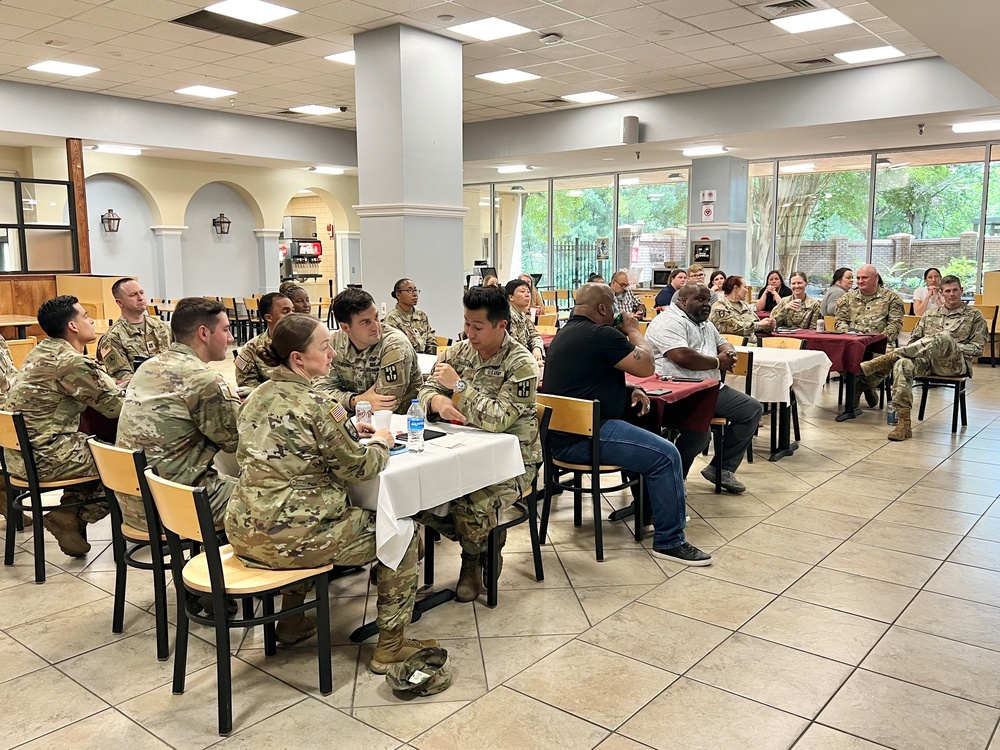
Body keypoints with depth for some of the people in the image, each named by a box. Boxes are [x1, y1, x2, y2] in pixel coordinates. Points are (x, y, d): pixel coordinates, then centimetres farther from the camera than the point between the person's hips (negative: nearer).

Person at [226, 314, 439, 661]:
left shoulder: (259, 395, 6)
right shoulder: (315, 403, -18)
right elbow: (359, 467, -10)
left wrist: (347, 430, 16)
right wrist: (380, 443, 10)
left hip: (244, 532, 8)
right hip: (290, 539, -8)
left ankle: (291, 621, 43)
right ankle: (390, 645, 16)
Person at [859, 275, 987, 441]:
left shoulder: (974, 316, 15)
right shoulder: (930, 314, 25)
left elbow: (978, 348, 8)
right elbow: (914, 339, 22)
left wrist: (950, 347, -6)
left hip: (955, 363, -3)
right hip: (925, 360, 3)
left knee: (945, 337, -37)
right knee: (903, 364, -34)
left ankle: (890, 357, -39)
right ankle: (903, 424, -38)